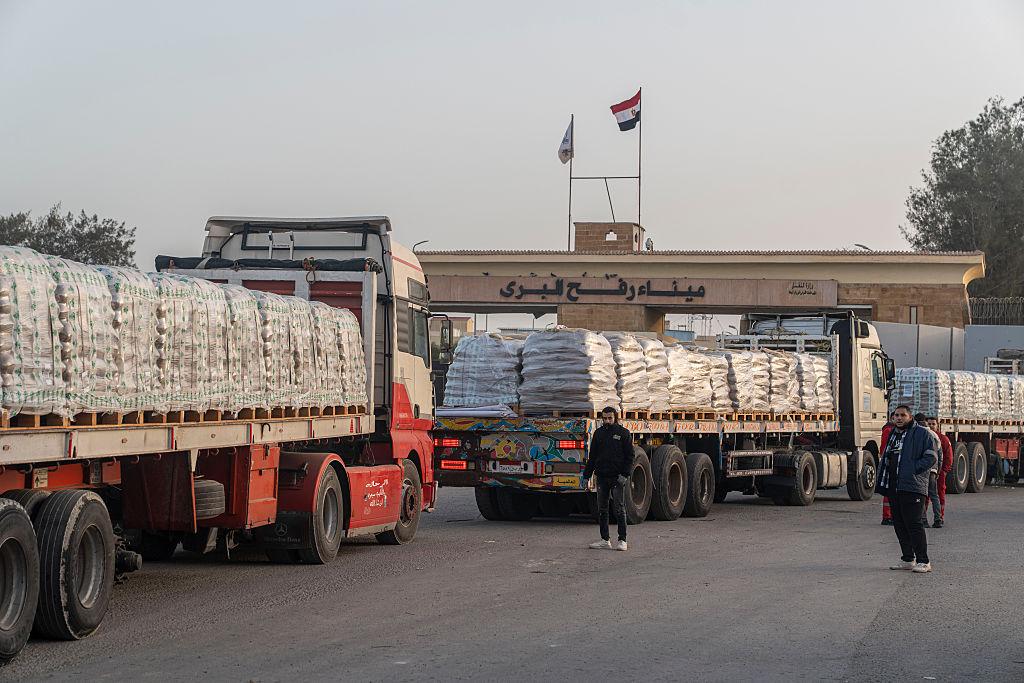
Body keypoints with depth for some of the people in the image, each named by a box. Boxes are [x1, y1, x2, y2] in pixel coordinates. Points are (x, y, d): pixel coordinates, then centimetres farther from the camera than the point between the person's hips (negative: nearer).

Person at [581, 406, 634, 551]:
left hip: (617, 478, -5)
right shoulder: (598, 433, 12)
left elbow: (629, 456, -3)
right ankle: (605, 539, 12)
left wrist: (625, 474, -14)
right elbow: (592, 456, 16)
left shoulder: (623, 433, 0)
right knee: (602, 509, 6)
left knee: (619, 509, -4)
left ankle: (622, 540, -2)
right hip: (602, 477, 5)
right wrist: (586, 475, 11)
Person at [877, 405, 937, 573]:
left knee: (913, 524, -11)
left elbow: (930, 458, -9)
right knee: (899, 525, 10)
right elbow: (885, 459, 26)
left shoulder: (922, 433, -3)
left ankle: (923, 561, -8)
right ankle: (908, 559, 18)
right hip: (893, 488, 8)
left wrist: (911, 470, -16)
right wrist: (881, 482, 15)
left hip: (912, 487, -8)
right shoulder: (893, 435, 20)